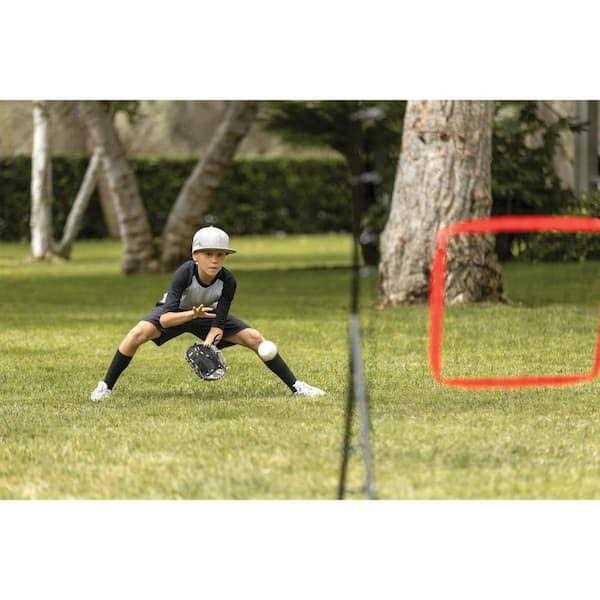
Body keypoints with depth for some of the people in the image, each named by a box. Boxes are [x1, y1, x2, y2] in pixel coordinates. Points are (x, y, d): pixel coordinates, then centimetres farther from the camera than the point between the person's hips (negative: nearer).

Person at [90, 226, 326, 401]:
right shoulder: (185, 273, -37)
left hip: (208, 314, 3)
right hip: (176, 312, -3)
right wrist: (193, 314, -60)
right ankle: (105, 386, -13)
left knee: (255, 338, -10)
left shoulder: (227, 281, -29)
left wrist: (207, 346, -45)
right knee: (139, 333, -30)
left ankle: (295, 386, 5)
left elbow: (218, 324, -25)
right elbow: (165, 319, -43)